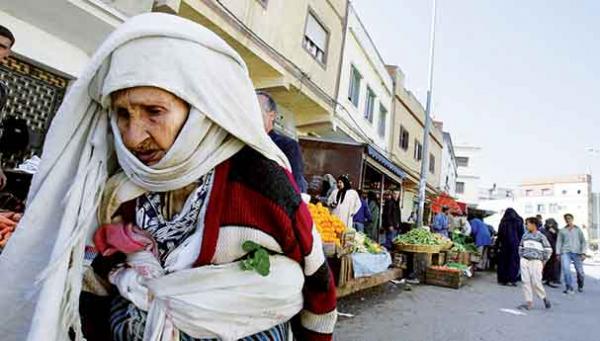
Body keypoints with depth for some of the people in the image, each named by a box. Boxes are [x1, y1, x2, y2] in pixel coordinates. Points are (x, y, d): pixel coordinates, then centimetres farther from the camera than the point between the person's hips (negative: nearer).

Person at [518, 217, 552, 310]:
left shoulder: (541, 236, -2)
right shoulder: (525, 235, 12)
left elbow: (548, 250, 1)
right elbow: (520, 247, 23)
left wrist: (543, 261, 0)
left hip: (535, 261, -4)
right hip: (524, 261, 5)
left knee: (536, 282, -7)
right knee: (526, 282, 1)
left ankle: (544, 297, 19)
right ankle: (529, 302, 5)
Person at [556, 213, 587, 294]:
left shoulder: (578, 229, 12)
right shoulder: (562, 230, 14)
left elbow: (583, 241, 9)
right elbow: (559, 242, 12)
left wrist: (583, 253, -2)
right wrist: (558, 253, 3)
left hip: (576, 252, 0)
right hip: (565, 252, 0)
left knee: (580, 271, -1)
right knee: (566, 269, -17)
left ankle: (580, 286, 25)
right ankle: (569, 288, -11)